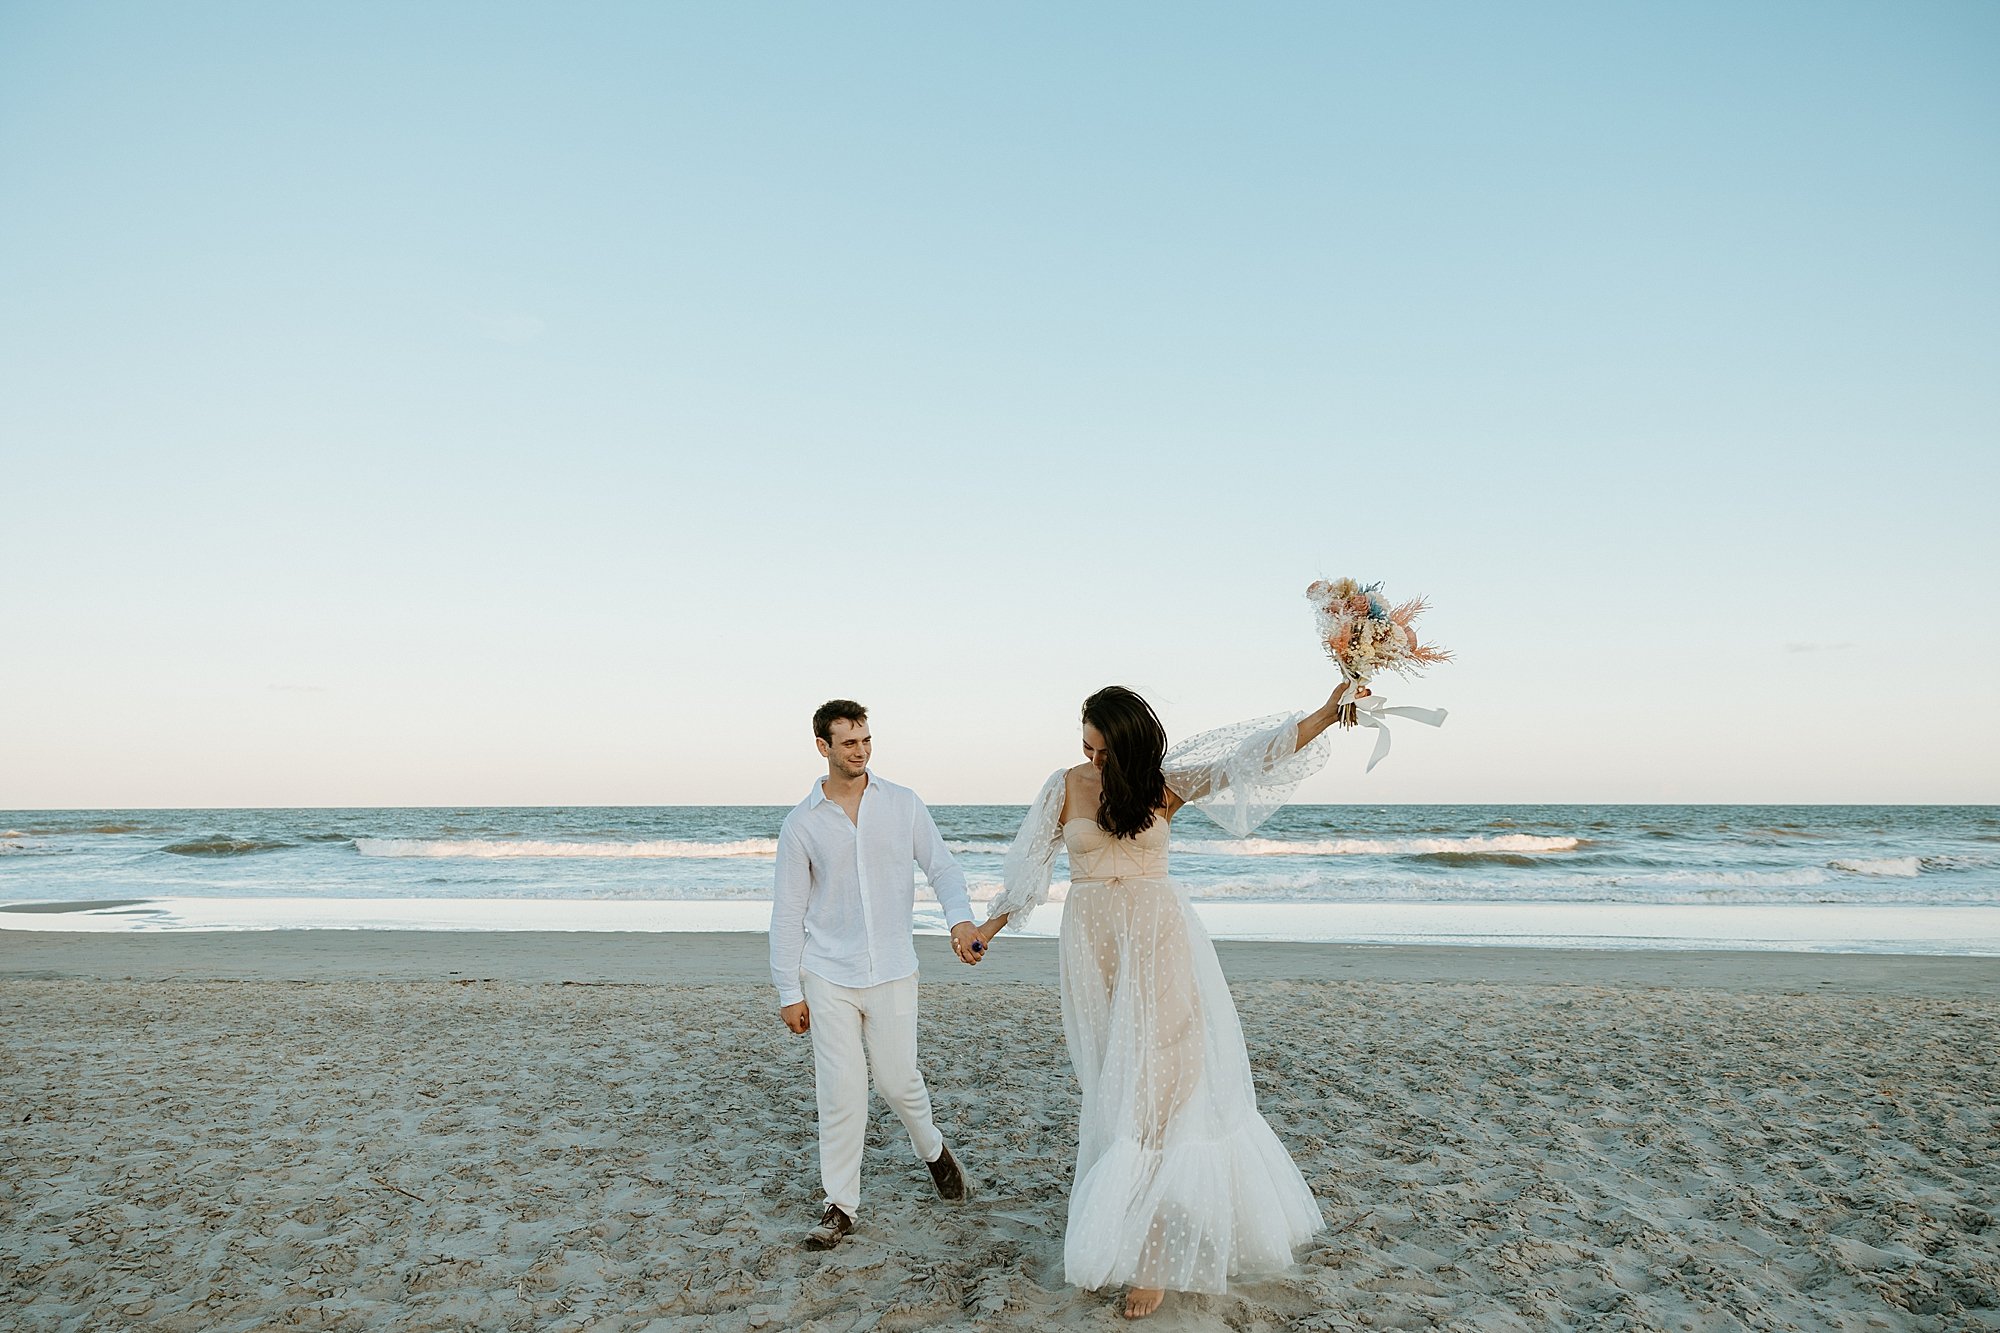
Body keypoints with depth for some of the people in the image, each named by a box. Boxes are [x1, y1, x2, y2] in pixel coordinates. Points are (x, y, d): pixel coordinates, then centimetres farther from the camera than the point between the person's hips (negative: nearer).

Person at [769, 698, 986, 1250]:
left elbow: (941, 865, 1)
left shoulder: (903, 805, 0)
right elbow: (788, 911, 1)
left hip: (892, 973, 0)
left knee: (898, 1079, 6)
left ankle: (932, 1148, 38)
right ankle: (840, 1205, 18)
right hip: (828, 978, 0)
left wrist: (960, 917, -20)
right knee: (839, 1092, 1)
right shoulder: (801, 823, -3)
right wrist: (789, 992, 0)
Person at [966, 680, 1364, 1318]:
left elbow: (1249, 755, -10)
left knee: (1159, 1078, -4)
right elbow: (1030, 859, 9)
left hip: (1158, 940, -1)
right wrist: (990, 925, 13)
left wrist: (1327, 714, -19)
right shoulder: (1066, 786, 0)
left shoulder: (1166, 783, -3)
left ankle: (1153, 1254, 3)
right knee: (1114, 1080, 6)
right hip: (1091, 945, 1)